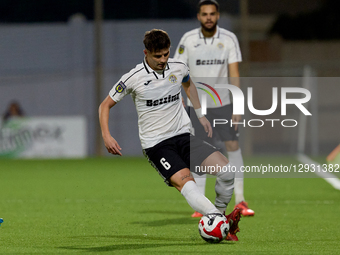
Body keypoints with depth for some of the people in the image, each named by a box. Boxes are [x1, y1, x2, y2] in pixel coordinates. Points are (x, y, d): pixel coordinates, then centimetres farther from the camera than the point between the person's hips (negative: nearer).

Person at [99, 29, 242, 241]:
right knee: (185, 182, -31)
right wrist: (106, 136, -12)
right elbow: (106, 105, 2)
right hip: (156, 144, -4)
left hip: (183, 136, 4)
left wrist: (200, 114, 27)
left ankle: (220, 212, 9)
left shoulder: (179, 67, 3)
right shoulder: (134, 78, -9)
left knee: (227, 170, -15)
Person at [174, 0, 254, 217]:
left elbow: (234, 73, -6)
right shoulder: (188, 40, -4)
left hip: (223, 103, 1)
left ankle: (240, 201, 1)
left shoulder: (229, 39, -4)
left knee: (233, 145, -7)